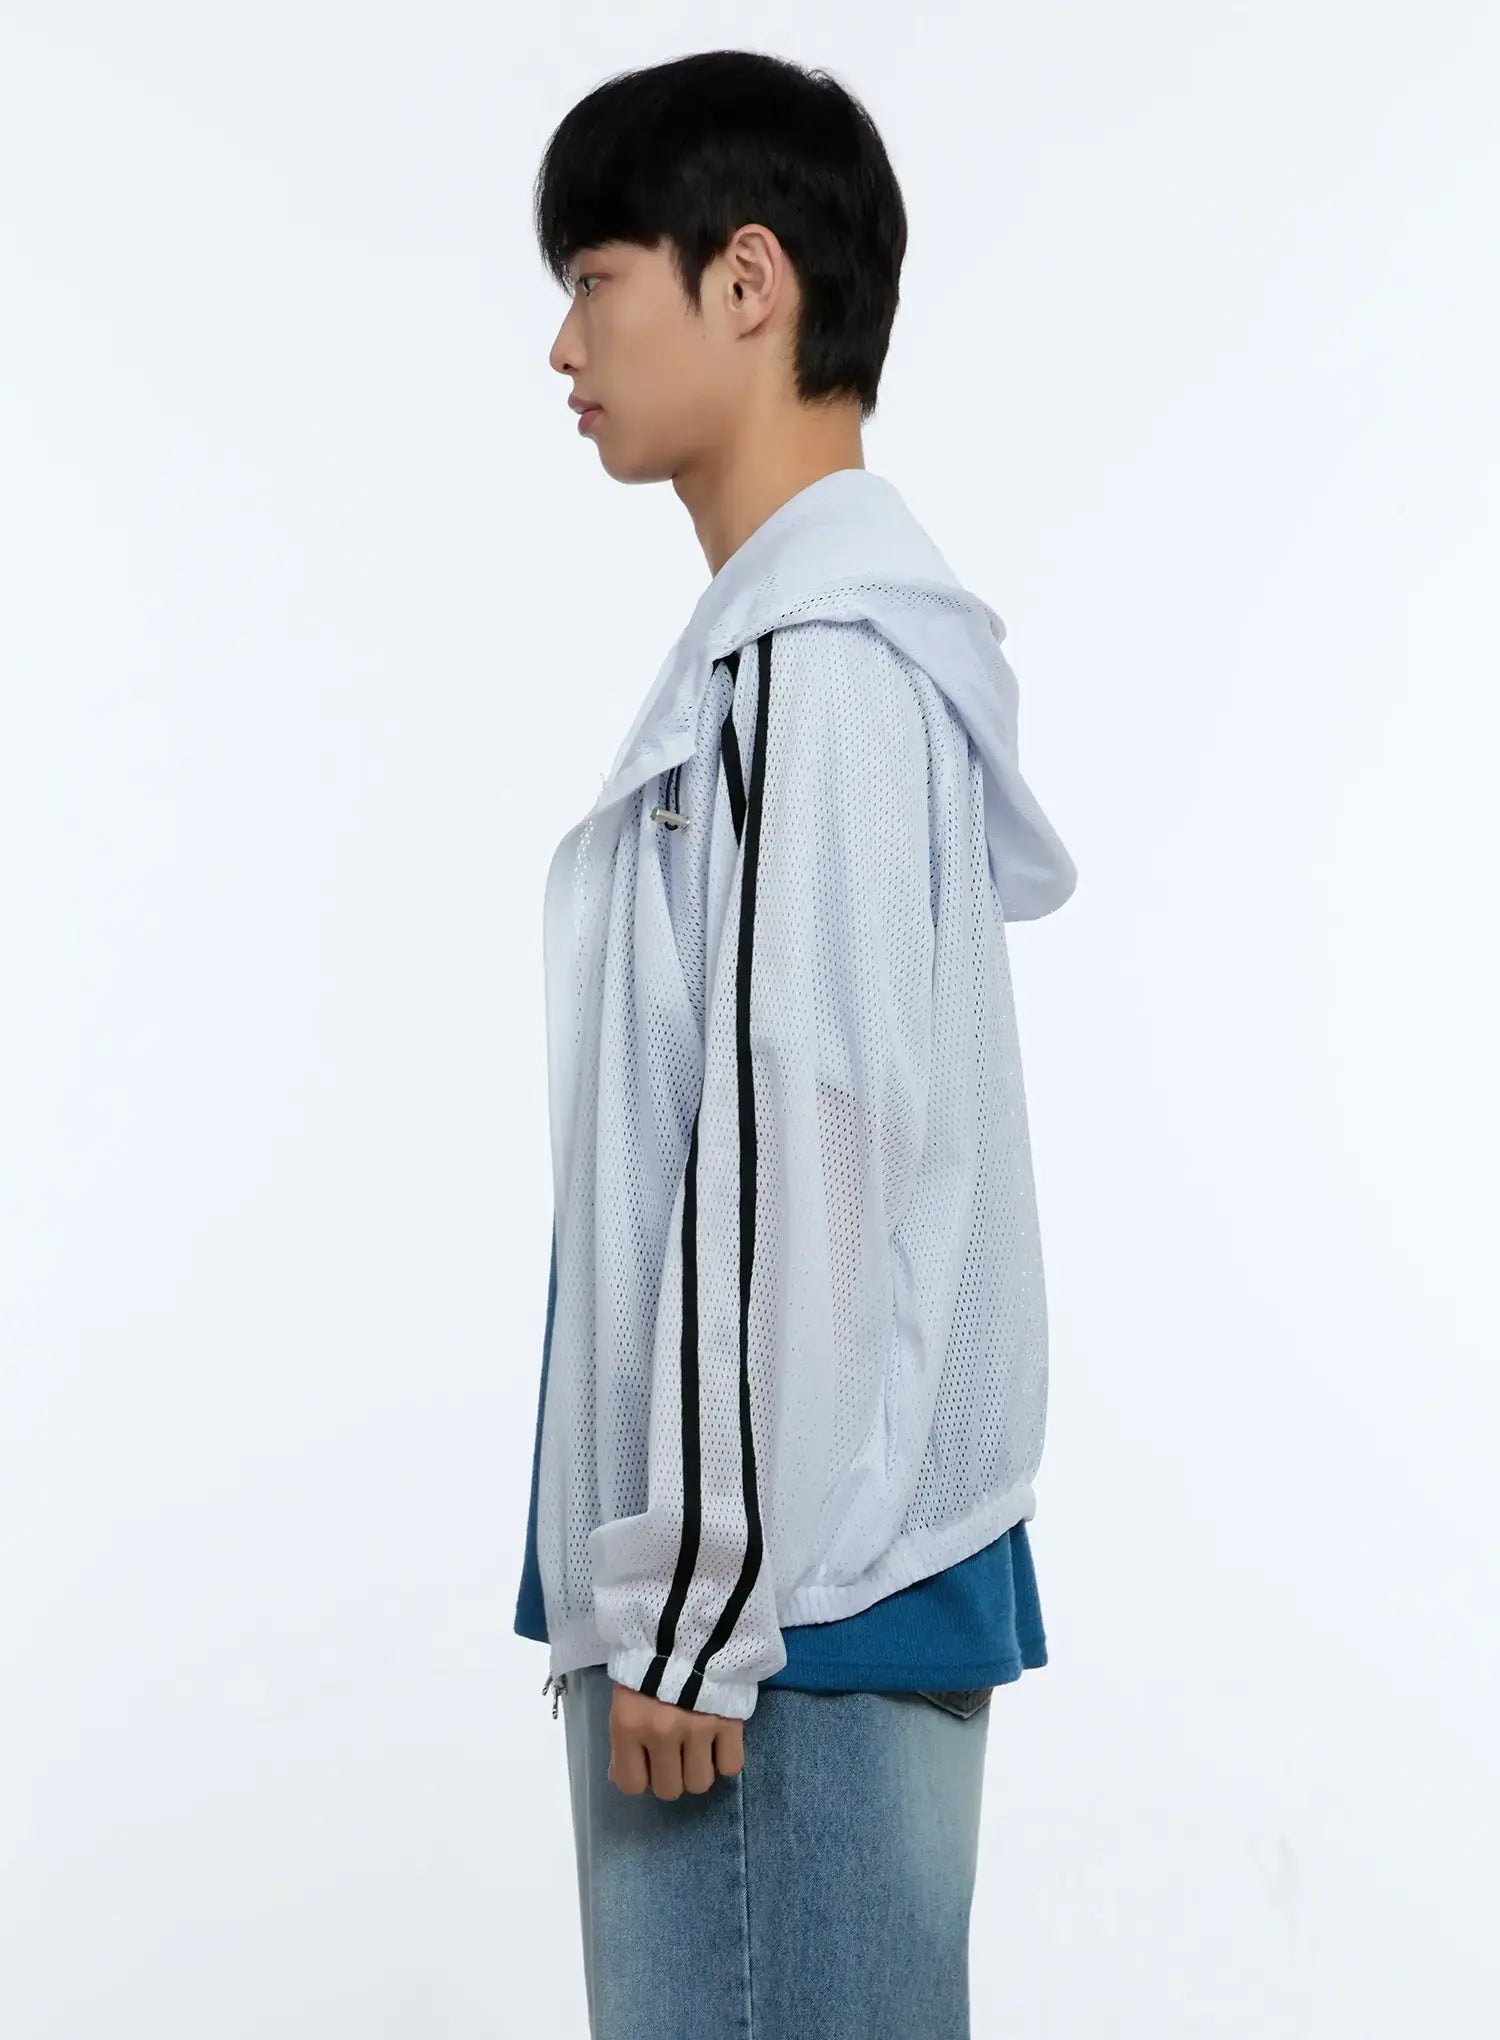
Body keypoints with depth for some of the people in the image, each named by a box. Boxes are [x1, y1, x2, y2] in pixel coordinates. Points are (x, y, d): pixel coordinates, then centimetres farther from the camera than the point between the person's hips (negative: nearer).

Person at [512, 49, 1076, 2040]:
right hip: (854, 1573, 9)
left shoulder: (810, 667, -16)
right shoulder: (852, 646, 14)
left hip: (785, 1590, -9)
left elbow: (796, 1160, -20)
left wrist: (692, 1612, -15)